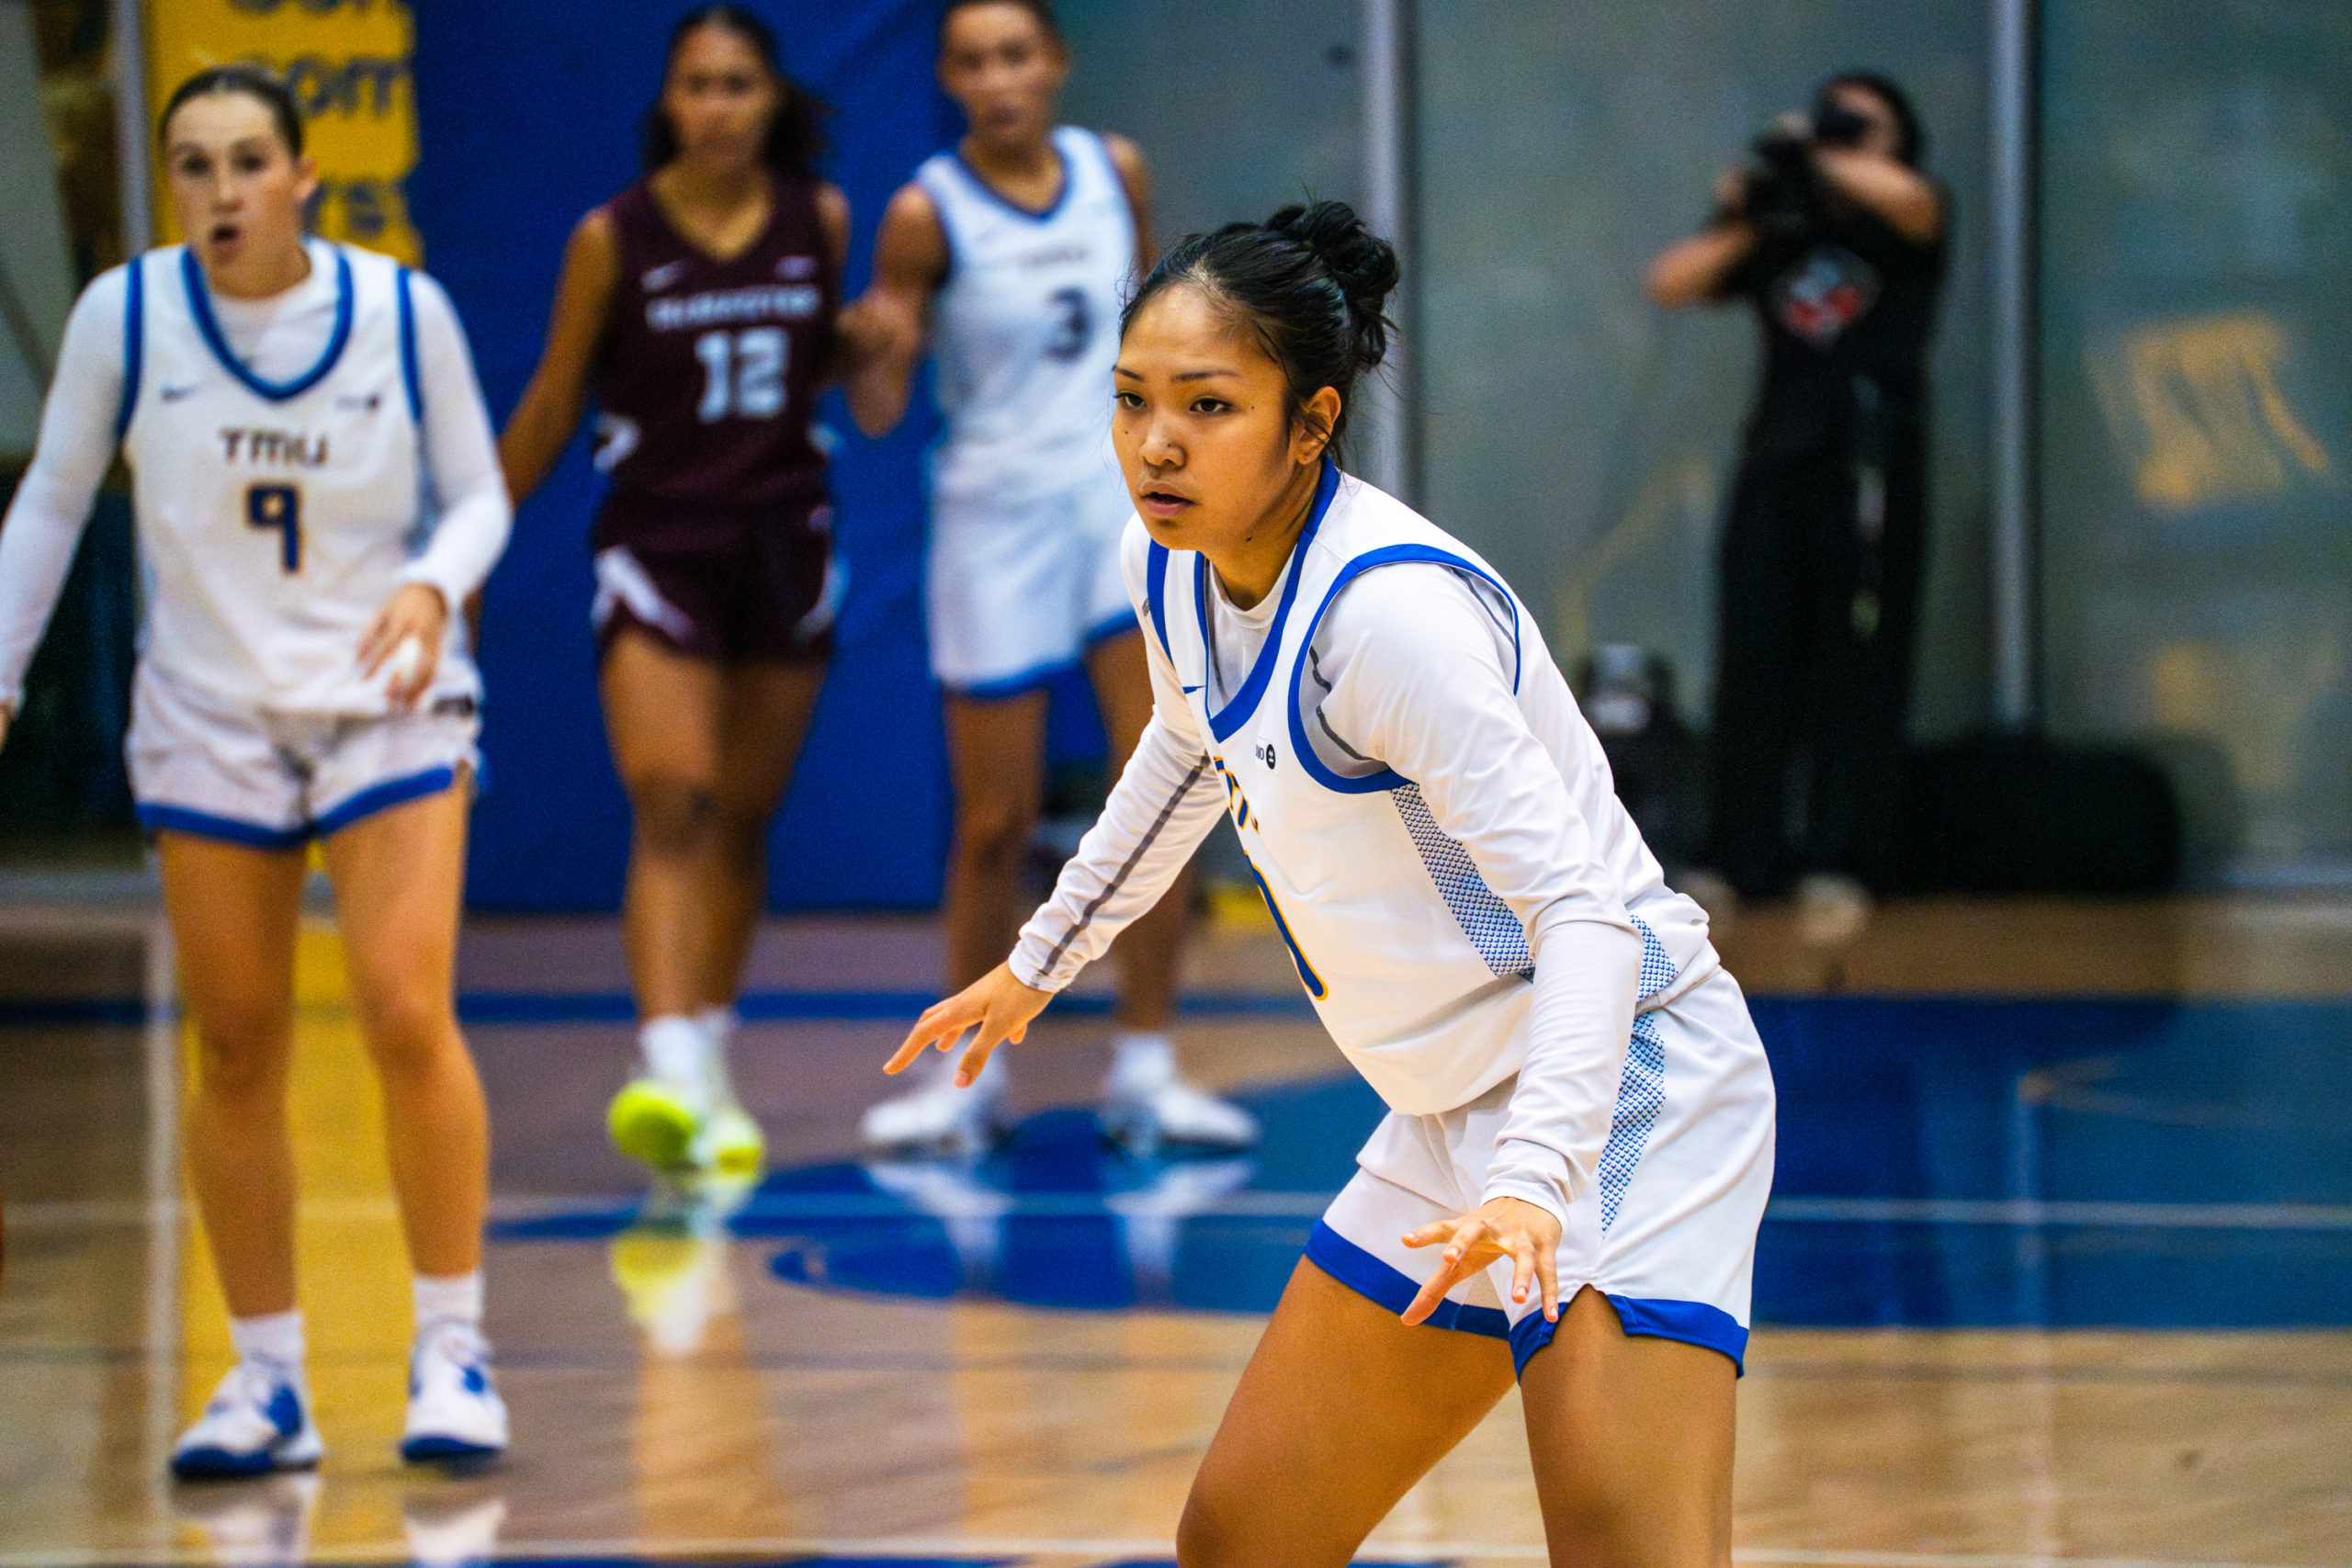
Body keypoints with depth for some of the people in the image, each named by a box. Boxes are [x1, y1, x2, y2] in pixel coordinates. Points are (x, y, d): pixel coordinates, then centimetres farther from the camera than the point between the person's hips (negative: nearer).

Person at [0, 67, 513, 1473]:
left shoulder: (404, 311, -8)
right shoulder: (124, 316, -7)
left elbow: (477, 496, 2)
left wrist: (433, 587, -18)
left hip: (386, 704, -1)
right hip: (209, 714, 1)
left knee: (408, 1018, -14)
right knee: (237, 1050, 3)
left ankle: (453, 1351, -2)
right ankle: (269, 1381, 14)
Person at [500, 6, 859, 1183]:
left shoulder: (820, 222, 3)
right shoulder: (614, 238, -5)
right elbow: (551, 404, 3)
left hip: (784, 544, 4)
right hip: (658, 544, -3)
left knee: (742, 820, 9)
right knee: (670, 807, -17)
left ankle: (711, 1064, 20)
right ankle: (668, 1075, -28)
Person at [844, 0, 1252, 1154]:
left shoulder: (1115, 172, 1)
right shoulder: (927, 215, -10)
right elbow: (877, 411, -9)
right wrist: (875, 352, -30)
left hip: (1125, 502, 3)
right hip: (997, 521, -3)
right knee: (995, 822, 1)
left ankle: (1144, 1070, 2)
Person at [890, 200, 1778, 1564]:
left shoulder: (1390, 610, -25)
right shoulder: (1172, 569, 0)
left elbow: (1586, 910, -29)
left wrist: (1535, 1181, -42)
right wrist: (1042, 960, 36)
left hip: (1618, 1093, -9)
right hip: (1455, 1121, 9)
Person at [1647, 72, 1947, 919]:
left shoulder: (1903, 228, 8)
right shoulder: (1780, 236, 18)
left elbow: (1905, 196, -16)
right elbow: (1670, 283, 11)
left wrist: (1815, 154, -5)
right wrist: (1739, 222, -1)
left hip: (1870, 460, -4)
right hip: (1777, 465, 4)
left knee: (1858, 668, -6)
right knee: (1752, 664, -2)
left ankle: (1842, 858, -7)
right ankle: (1743, 858, 1)